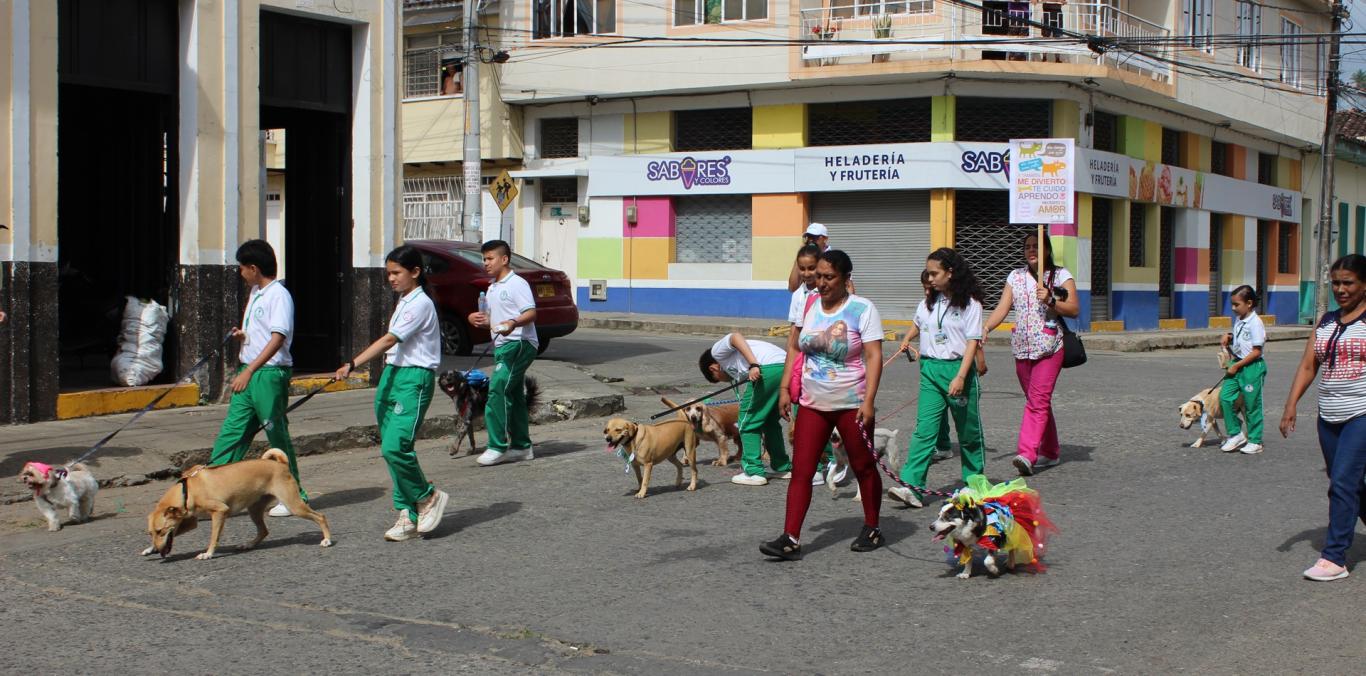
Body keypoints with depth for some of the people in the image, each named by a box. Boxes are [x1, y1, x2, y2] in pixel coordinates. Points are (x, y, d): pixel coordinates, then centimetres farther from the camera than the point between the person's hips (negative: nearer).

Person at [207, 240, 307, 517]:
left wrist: (249, 370, -30)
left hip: (271, 373, -9)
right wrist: (242, 334, 6)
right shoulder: (254, 292, 16)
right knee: (231, 432, 4)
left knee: (278, 436, 1)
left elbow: (277, 338, -23)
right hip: (248, 373, 9)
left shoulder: (279, 295, -13)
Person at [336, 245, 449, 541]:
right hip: (393, 375, 9)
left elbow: (389, 340, -21)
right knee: (391, 450, 5)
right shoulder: (403, 301, 16)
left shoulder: (420, 304, -13)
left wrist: (352, 364, -27)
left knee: (395, 447, -18)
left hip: (414, 379, -9)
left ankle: (428, 497, 4)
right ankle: (409, 516, 9)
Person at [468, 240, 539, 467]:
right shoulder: (492, 289, 20)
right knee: (513, 395, 12)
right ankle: (521, 447, 18)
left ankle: (497, 447, -18)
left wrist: (513, 323, -36)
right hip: (502, 346, 10)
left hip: (519, 344, -10)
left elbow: (531, 313, -18)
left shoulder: (517, 284, -8)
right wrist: (480, 321, 6)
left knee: (498, 389, -18)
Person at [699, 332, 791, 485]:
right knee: (770, 420, 25)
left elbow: (736, 336, -5)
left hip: (769, 369, -9)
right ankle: (783, 467, 32)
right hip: (788, 367, 9)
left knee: (748, 421, 6)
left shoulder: (717, 350, 17)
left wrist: (754, 365, -17)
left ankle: (753, 472, 7)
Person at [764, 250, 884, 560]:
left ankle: (872, 529, 28)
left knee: (864, 467, 11)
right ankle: (790, 539, -3)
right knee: (800, 471, -2)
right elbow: (794, 348, 13)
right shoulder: (809, 306, 4)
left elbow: (874, 356, -14)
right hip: (812, 403, 4)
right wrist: (785, 388, 6)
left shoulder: (862, 309, -10)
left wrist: (868, 401, -21)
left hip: (851, 404, -4)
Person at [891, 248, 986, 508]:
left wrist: (961, 376, -19)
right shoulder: (928, 303, 10)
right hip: (930, 369, 4)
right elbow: (918, 326, 30)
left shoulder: (969, 304, -6)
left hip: (957, 369, -4)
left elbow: (972, 342, -12)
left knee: (968, 430, 9)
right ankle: (911, 486, -17)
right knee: (924, 429, -7)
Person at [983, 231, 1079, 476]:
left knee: (1038, 401, -14)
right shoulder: (1016, 276, 13)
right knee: (1038, 401, 12)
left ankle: (1027, 454, -23)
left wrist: (1050, 301, -19)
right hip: (1021, 348, 5)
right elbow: (1002, 308, 4)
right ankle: (1050, 452, 23)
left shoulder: (1061, 275, 1)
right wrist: (985, 328, -12)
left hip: (1049, 347, -5)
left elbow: (1074, 309, -4)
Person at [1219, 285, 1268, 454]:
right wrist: (1227, 339, 2)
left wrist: (1237, 366, -16)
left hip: (1252, 367, -8)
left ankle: (1255, 441, 14)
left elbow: (1256, 352, -17)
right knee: (1225, 397, -2)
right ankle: (1235, 434, 10)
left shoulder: (1255, 323, -15)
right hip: (1237, 365, 8)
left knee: (1252, 405, 2)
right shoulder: (1238, 321, 10)